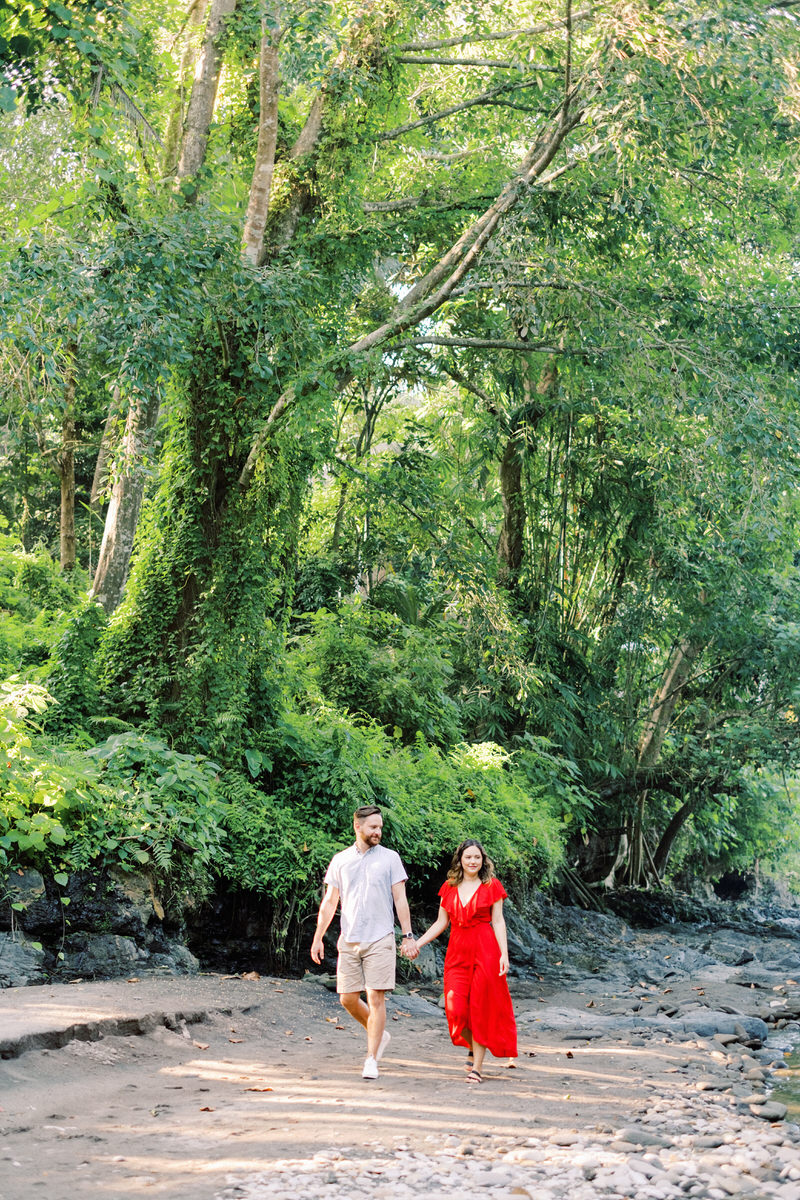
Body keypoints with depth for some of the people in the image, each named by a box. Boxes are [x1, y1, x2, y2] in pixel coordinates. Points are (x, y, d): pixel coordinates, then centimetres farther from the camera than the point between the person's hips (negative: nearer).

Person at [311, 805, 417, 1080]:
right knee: (348, 998, 3)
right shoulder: (340, 860, 9)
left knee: (376, 998, -7)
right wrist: (318, 938, 6)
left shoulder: (390, 858, 4)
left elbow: (400, 899, 3)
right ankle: (379, 1035, 28)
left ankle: (371, 1060, -2)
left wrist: (408, 935, -4)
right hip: (348, 941, 3)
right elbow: (329, 902, 12)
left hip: (380, 939, -3)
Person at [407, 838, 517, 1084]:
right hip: (457, 952, 3)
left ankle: (477, 1066, 5)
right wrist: (418, 942, 3)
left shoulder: (491, 886, 3)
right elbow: (441, 923, 13)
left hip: (485, 950, -3)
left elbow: (497, 921, 0)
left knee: (481, 1008, -3)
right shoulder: (449, 887, 11)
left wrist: (504, 954, -9)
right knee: (457, 1009, -6)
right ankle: (473, 1046, 24)